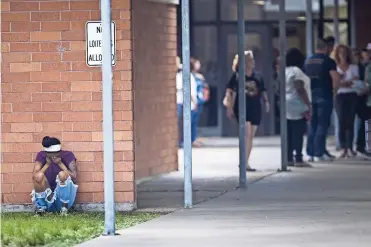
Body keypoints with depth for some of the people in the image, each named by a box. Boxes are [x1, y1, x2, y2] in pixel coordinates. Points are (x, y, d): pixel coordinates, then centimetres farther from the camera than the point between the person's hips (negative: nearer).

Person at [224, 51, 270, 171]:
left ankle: (245, 162, 17)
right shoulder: (236, 76, -3)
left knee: (250, 137, 8)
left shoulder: (257, 77, 10)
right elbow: (231, 92, -5)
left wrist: (266, 101, -4)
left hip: (255, 110, 5)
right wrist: (230, 107, -10)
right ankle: (245, 163, -14)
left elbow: (263, 91, 14)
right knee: (247, 134, -17)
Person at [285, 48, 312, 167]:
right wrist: (308, 104, -16)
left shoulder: (285, 71, 15)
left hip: (287, 106, 9)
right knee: (298, 133, -9)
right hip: (297, 106, -9)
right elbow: (300, 89, -18)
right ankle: (298, 159, -11)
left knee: (289, 133, 7)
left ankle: (289, 159, 7)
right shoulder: (296, 71, -12)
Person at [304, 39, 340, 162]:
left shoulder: (307, 61, 10)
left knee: (312, 125, 12)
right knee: (322, 125, -2)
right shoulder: (328, 61, -5)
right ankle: (319, 154, -7)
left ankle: (310, 153, 10)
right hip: (324, 96, -5)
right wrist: (333, 89, 1)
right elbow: (335, 78, -15)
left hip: (310, 95, 5)